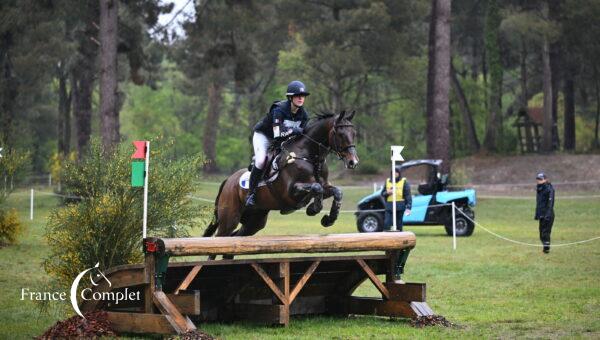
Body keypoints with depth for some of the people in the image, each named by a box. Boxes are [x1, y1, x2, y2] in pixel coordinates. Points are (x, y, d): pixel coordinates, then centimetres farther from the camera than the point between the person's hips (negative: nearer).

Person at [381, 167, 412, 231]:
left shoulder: (404, 182, 0)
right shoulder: (387, 181, 11)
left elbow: (408, 195, -5)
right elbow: (382, 193, 16)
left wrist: (408, 207, -15)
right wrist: (387, 193, -9)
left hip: (399, 207, -2)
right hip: (389, 207, 2)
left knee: (398, 225, 3)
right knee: (386, 223, -9)